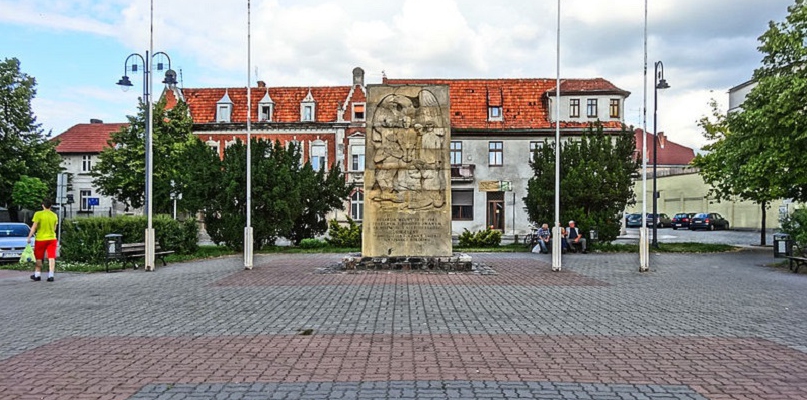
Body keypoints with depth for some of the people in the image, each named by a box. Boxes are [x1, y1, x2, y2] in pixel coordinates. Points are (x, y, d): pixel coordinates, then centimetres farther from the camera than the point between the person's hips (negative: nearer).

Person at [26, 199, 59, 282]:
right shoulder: (54, 215, 4)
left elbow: (34, 227, -11)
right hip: (52, 238, 2)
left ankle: (37, 275, 21)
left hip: (40, 239, -2)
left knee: (39, 258, 12)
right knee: (51, 258, -1)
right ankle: (51, 275, -6)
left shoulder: (38, 214, -8)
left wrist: (29, 237, -6)